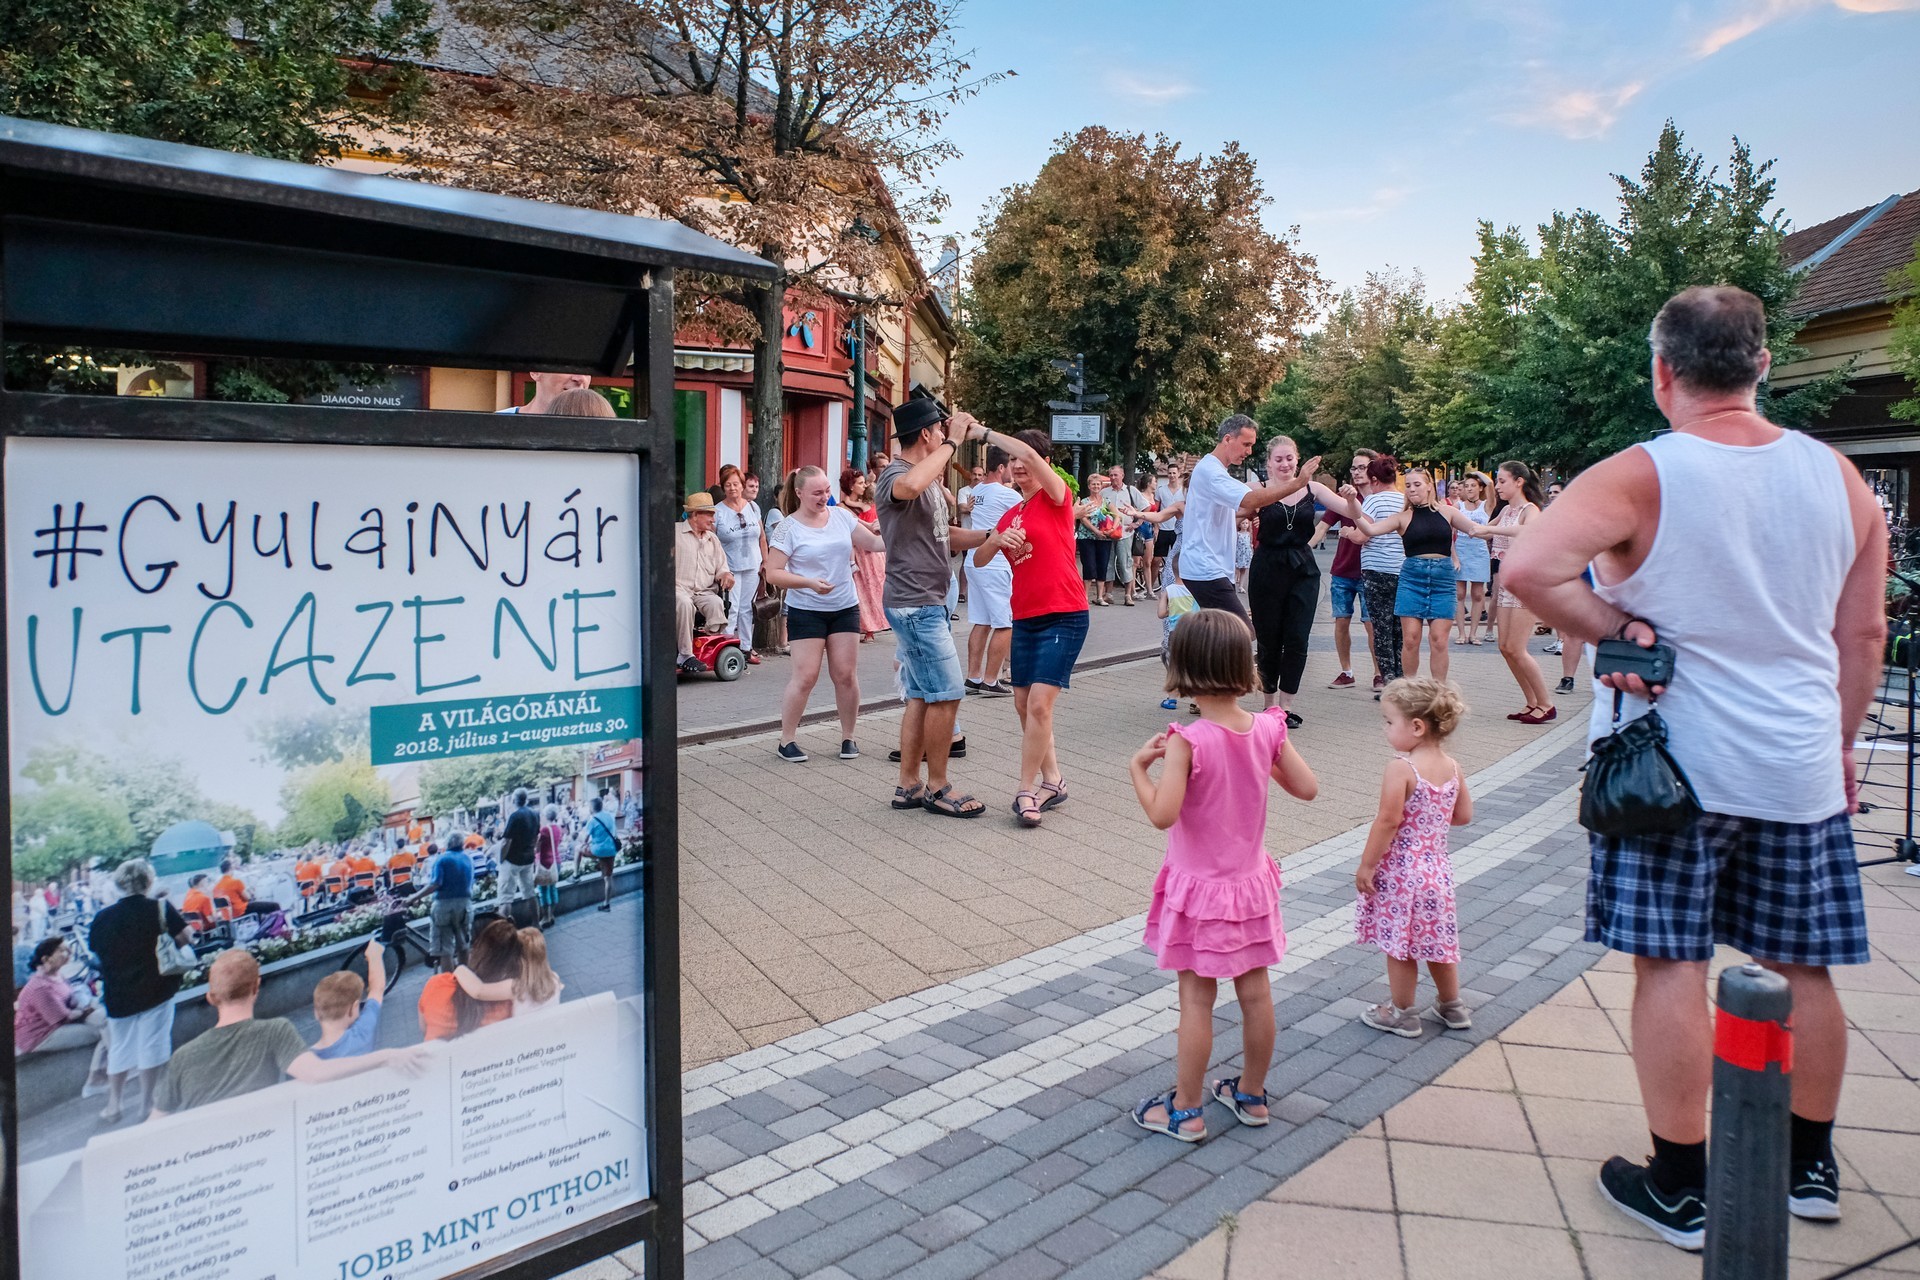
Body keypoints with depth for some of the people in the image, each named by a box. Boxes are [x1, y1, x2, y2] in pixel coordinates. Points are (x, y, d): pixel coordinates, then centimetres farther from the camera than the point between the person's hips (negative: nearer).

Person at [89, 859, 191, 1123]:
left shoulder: (102, 918, -2)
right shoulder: (160, 908, -12)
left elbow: (96, 956, 8)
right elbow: (186, 937, -12)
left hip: (117, 994, 3)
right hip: (155, 989, -3)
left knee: (119, 1048, 16)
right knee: (151, 1045, 5)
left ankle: (113, 1105, 22)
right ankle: (145, 1103, 10)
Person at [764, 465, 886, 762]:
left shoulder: (841, 515, 4)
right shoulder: (788, 528, -7)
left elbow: (873, 543, 4)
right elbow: (773, 573, -10)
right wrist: (809, 583, -22)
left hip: (845, 608, 4)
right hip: (806, 611, -3)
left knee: (846, 675, 5)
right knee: (805, 676, -5)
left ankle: (848, 737, 18)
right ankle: (787, 740, 8)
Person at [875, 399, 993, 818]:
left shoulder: (928, 479, 16)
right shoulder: (895, 475, -15)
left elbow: (944, 535, 21)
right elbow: (909, 486, -42)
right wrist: (952, 444, -30)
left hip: (928, 603, 10)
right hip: (915, 604, -10)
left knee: (921, 696, 12)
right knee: (947, 693, -6)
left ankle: (908, 785, 19)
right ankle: (937, 787, 5)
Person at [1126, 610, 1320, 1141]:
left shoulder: (1187, 742, -25)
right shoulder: (1267, 729, -9)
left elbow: (1162, 815, -30)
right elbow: (1307, 788, -1)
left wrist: (1139, 766, -17)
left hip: (1200, 889, -5)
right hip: (1251, 882, 5)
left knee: (1196, 1000, 6)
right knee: (1256, 993, 16)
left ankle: (1186, 1110, 19)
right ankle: (1251, 1094, 33)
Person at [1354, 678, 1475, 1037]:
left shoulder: (1401, 768, -22)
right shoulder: (1451, 766, 0)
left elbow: (1388, 821, -23)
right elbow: (1463, 816, 8)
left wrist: (1366, 866, -15)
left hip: (1400, 869, -7)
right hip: (1436, 867, 7)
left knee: (1399, 942, 7)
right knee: (1435, 937, 21)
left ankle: (1401, 1014, 20)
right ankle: (1451, 1006, 35)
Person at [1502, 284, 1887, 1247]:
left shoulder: (1641, 477, -12)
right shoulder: (1839, 478, 4)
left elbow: (1526, 568, -27)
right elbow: (1863, 636, 9)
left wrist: (1612, 627, -13)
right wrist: (1840, 744, 20)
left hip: (1669, 761, -5)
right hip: (1800, 767, 5)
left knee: (1671, 966, 4)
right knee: (1801, 968, 16)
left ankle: (1679, 1189, 14)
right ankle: (1809, 1167, 34)